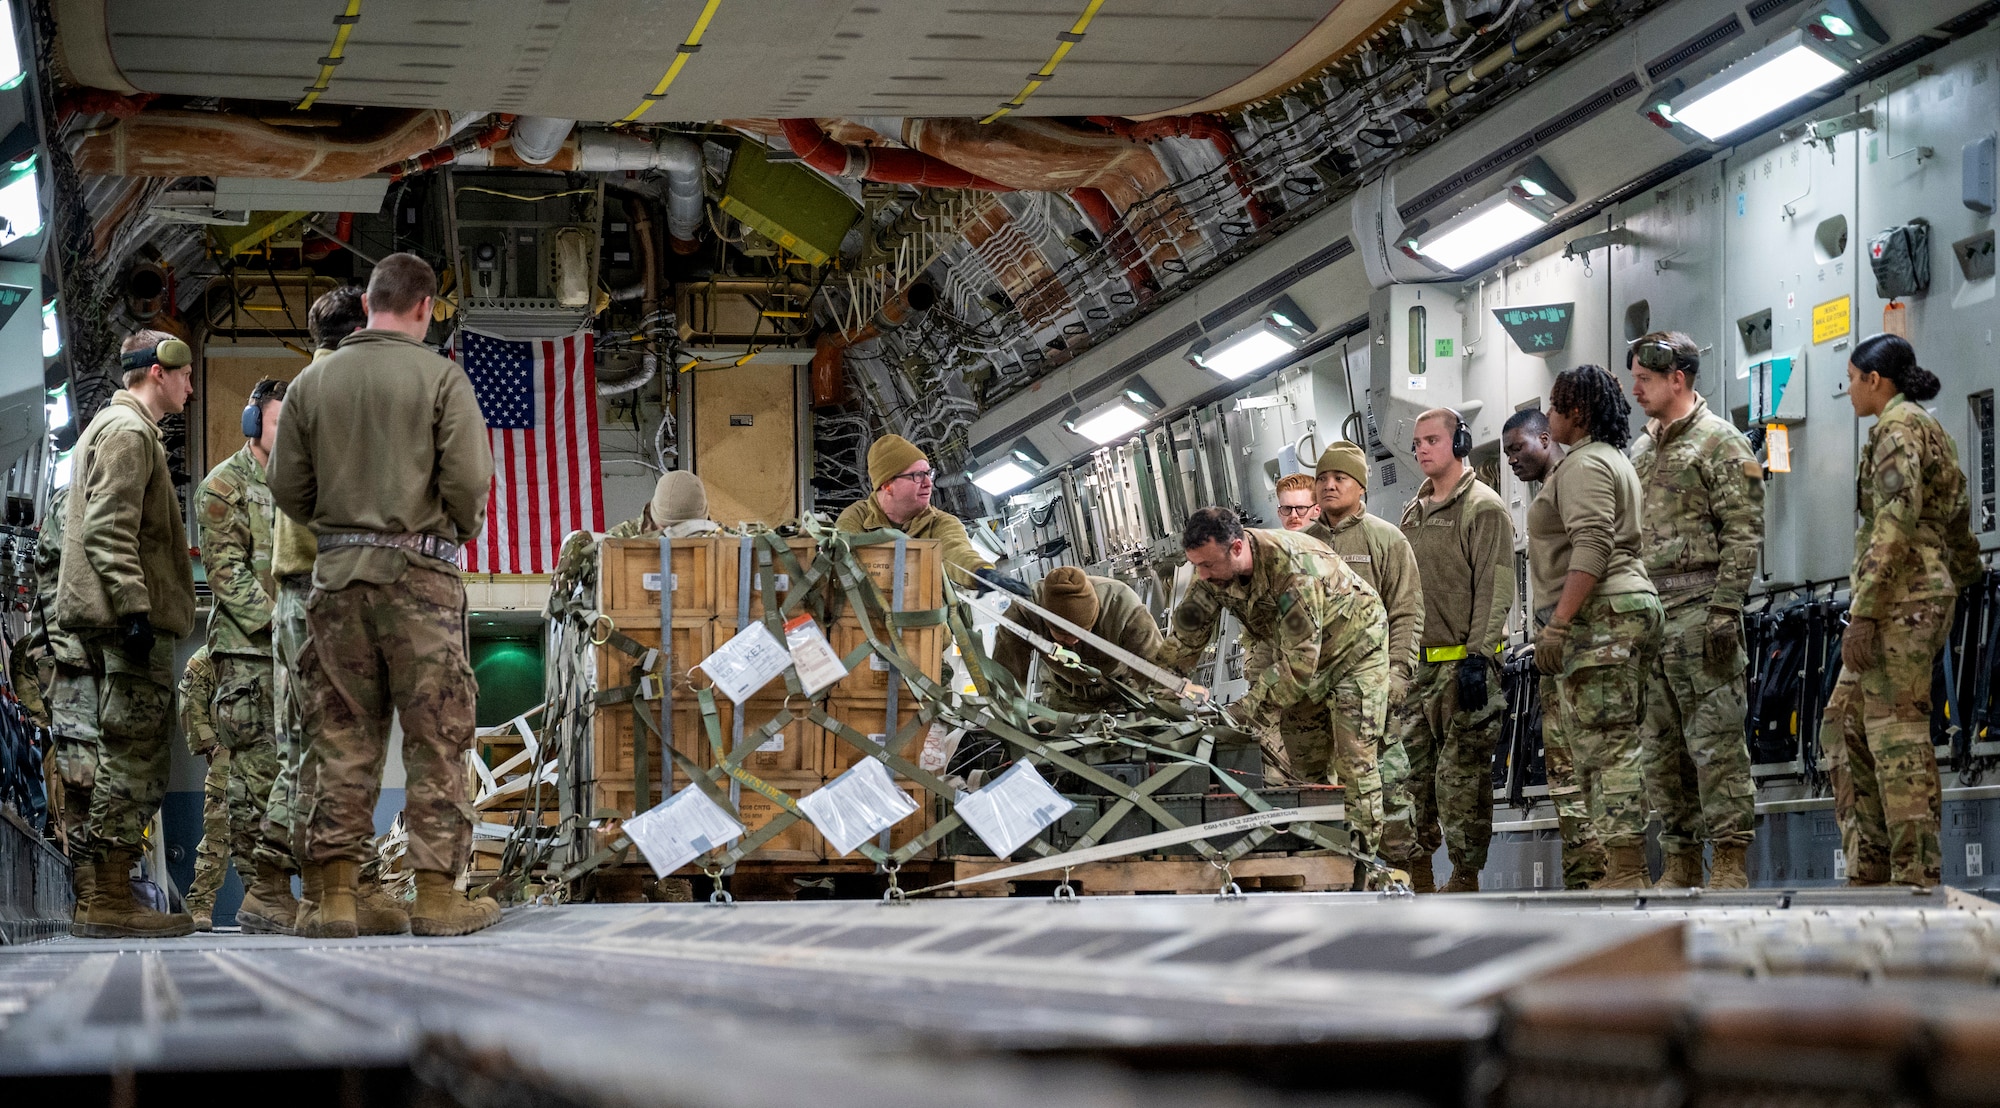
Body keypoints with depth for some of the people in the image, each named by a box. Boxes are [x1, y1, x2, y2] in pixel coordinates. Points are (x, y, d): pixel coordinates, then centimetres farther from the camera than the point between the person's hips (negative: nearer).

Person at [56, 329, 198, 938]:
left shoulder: (117, 428, 25)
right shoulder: (128, 432, -8)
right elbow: (109, 530, -19)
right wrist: (135, 607, -24)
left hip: (117, 625, 11)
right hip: (128, 624, -11)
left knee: (136, 761, 11)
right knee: (130, 758, -11)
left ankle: (99, 896, 12)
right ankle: (106, 903, -12)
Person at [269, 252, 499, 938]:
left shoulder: (313, 381, 7)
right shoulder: (440, 378, -4)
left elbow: (288, 488, 6)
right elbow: (469, 480, -10)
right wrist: (463, 528, 10)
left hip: (338, 572, 4)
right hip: (419, 572, -4)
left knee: (342, 734, 7)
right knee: (435, 735, 2)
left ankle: (335, 895, 5)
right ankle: (436, 892, 2)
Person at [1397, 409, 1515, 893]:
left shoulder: (1483, 508, -7)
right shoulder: (1414, 512, 18)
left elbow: (1495, 589, -13)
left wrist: (1478, 657, -19)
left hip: (1465, 664, -8)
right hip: (1418, 665, 8)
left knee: (1462, 773, -6)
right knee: (1411, 770, 8)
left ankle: (1466, 877, 0)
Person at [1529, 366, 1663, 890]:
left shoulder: (1584, 464, -8)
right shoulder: (1616, 460, 26)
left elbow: (1592, 549, -20)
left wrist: (1557, 622, -24)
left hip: (1599, 612, -11)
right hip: (1631, 603, 11)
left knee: (1607, 744, -13)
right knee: (1615, 743, 10)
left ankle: (1626, 872, -17)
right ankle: (1625, 869, 10)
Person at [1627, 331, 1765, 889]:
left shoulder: (1720, 443, -4)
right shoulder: (1642, 450, 20)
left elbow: (1743, 534, -10)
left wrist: (1723, 613, -17)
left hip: (1699, 609, -8)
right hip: (1648, 613, 8)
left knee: (1715, 739, -9)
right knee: (1661, 746, 8)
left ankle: (1730, 859, -7)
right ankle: (1680, 861, 13)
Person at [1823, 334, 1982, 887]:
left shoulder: (1896, 427, -10)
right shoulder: (1931, 430, 21)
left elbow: (1895, 523, -19)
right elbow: (1958, 525, 23)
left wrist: (1862, 613, -21)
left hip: (1901, 598, -10)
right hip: (1929, 595, 10)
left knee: (1898, 735, -10)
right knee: (1845, 726, 12)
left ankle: (1916, 877, -11)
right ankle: (1869, 869, 9)